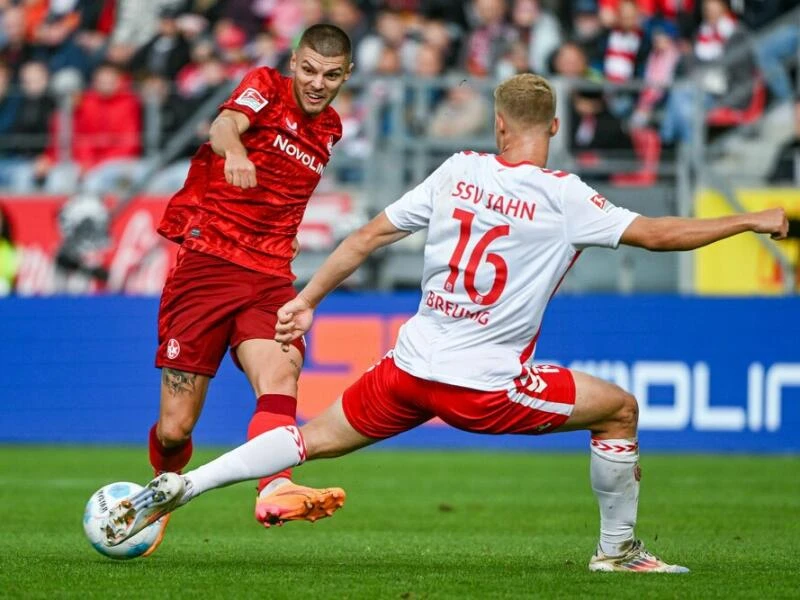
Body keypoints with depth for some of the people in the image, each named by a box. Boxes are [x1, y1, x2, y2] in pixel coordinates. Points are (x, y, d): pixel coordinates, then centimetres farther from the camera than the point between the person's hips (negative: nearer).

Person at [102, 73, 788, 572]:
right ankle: (617, 548, 16)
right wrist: (752, 221, 2)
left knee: (316, 438, 17)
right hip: (486, 386, -5)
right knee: (620, 408, 11)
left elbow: (370, 235, 8)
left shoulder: (459, 171, 4)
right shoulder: (565, 198, -10)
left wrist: (305, 302, 17)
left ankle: (178, 487, 6)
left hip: (409, 368, 5)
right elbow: (659, 233, -10)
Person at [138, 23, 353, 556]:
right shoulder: (265, 87, 0)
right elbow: (226, 124, -23)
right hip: (206, 262, -3)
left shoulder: (331, 129, 16)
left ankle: (274, 488, -53)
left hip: (269, 277, 4)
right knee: (176, 428, -3)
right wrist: (234, 151, -46)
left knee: (280, 375, -28)